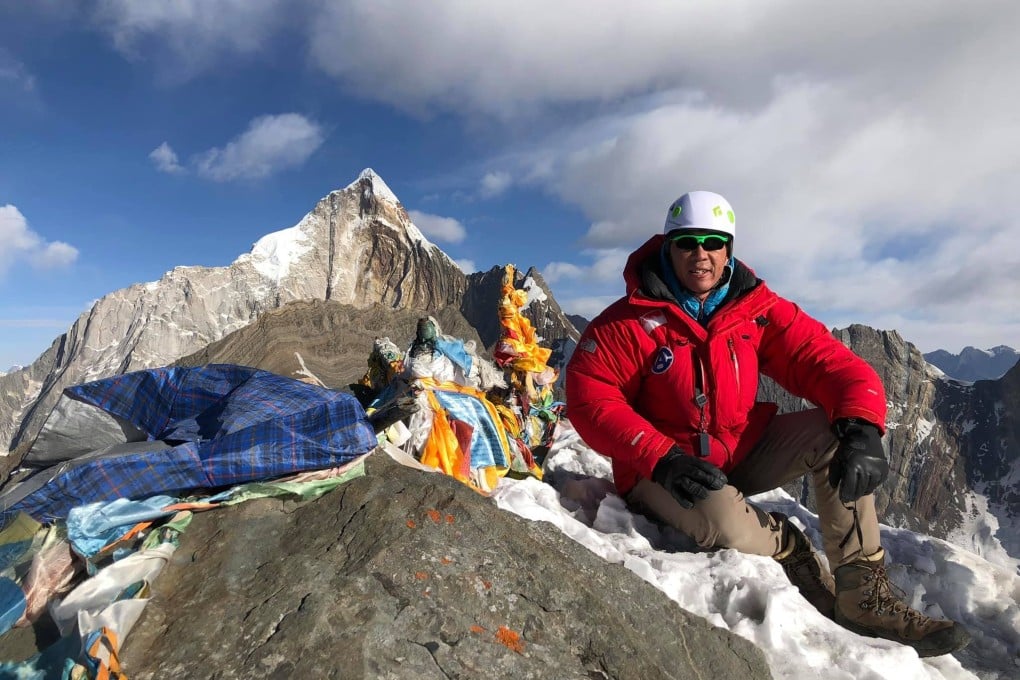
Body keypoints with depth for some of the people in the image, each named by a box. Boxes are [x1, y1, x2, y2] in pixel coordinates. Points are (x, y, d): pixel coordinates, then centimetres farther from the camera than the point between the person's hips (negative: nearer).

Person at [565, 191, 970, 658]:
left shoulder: (760, 310, -4)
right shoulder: (627, 322, -15)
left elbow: (833, 364, -8)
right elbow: (590, 399, -18)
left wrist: (861, 430, -28)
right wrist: (661, 458, -27)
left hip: (744, 452, 5)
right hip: (662, 469, -4)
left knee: (833, 431, -15)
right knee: (732, 527, -33)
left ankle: (865, 595, -6)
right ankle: (797, 555, 5)